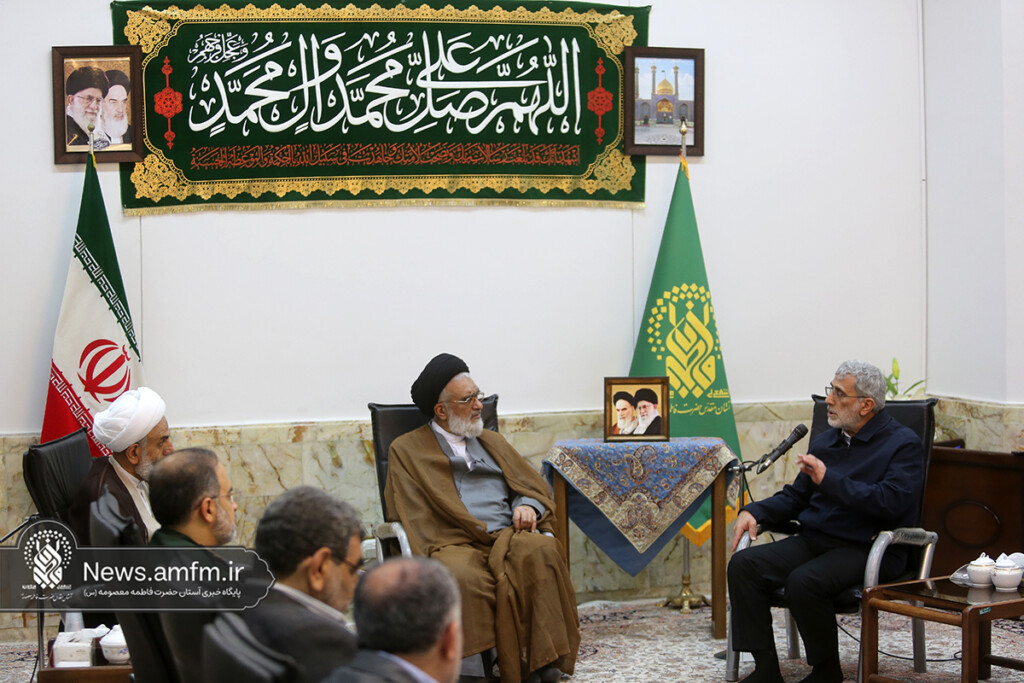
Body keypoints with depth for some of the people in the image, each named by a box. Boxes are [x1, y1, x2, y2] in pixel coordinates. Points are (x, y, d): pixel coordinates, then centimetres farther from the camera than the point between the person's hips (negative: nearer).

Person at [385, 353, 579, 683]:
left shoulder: (491, 441, 31)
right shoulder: (407, 450, 16)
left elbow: (533, 486, 29)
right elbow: (411, 515, 4)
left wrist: (527, 506, 3)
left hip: (507, 537, 4)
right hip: (453, 544, -3)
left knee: (542, 550, -33)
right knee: (465, 576, -40)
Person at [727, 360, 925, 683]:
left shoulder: (903, 444, -3)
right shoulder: (825, 441, 19)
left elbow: (892, 502, -19)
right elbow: (795, 495, 24)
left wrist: (830, 479, -20)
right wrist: (754, 512, 5)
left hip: (867, 549, -7)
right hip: (813, 541, 7)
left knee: (804, 581, -33)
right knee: (743, 565, -15)